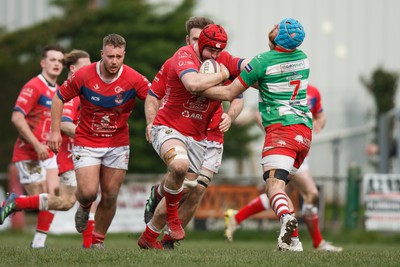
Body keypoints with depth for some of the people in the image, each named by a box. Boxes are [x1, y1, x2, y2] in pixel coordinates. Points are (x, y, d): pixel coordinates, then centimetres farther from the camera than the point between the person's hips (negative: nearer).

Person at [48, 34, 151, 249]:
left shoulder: (134, 79, -15)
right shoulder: (83, 76, -14)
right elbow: (59, 97, -1)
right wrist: (55, 130, -4)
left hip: (117, 145, 1)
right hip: (86, 142, -1)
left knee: (110, 197, 1)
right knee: (88, 192, -15)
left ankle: (98, 239, 22)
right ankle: (84, 207, 23)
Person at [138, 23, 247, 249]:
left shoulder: (222, 60, 3)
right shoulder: (184, 56, -17)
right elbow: (193, 84, -36)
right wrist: (222, 75, -22)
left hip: (196, 137, 7)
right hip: (168, 128, -7)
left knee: (184, 193, 8)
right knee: (179, 164, -37)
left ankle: (148, 237, 26)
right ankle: (172, 216, -13)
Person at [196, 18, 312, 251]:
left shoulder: (261, 62, -7)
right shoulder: (303, 58, 11)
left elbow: (229, 93, -1)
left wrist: (197, 89, 11)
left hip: (281, 128, -7)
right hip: (305, 130, 7)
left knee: (274, 184, -18)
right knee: (280, 184, 17)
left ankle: (286, 218, -49)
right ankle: (294, 240, 9)